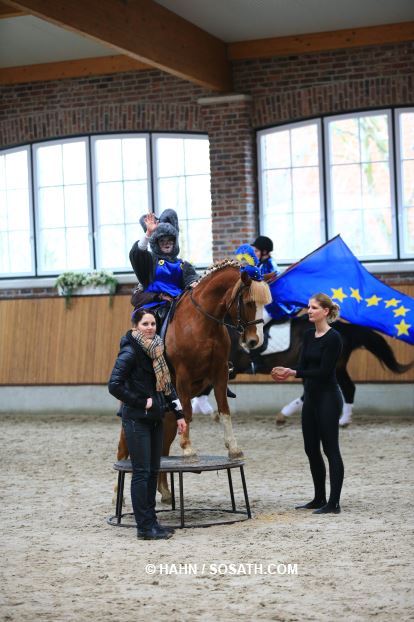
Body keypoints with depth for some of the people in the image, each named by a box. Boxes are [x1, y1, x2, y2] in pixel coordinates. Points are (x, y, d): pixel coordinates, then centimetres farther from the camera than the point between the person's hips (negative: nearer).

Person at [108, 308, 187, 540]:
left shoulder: (155, 350, 11)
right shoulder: (130, 352, -13)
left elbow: (166, 385, 18)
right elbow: (114, 386, -21)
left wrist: (179, 414, 14)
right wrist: (141, 402, -16)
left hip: (155, 418, 8)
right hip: (137, 420, -8)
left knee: (153, 471, 11)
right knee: (142, 472, -5)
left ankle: (151, 520, 19)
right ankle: (145, 527, 0)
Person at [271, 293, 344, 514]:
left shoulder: (333, 337, -15)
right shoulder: (309, 335, 10)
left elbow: (324, 371, -19)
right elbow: (304, 366, 8)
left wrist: (293, 373, -22)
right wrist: (286, 373, -12)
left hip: (328, 398, -9)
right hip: (310, 397, 9)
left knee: (331, 449, -5)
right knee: (311, 450, 12)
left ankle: (334, 503, -2)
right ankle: (319, 498, 22)